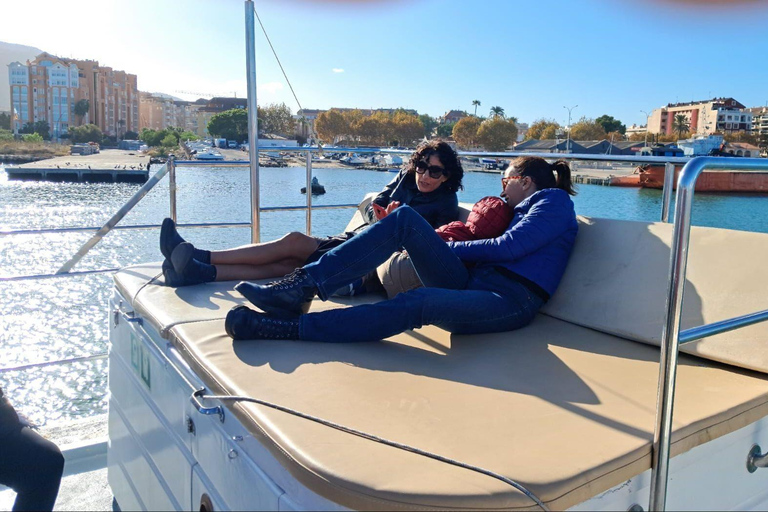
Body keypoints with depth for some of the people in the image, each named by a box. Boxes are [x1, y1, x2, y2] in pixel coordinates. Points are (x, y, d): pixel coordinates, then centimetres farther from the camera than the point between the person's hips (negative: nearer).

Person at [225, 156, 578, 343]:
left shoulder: (555, 200, 11)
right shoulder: (517, 211, 35)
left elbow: (507, 248, -5)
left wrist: (443, 248, 2)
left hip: (511, 301, -7)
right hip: (472, 285, 7)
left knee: (415, 303, -36)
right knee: (405, 218, -14)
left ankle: (283, 327, -42)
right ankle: (303, 286, -27)